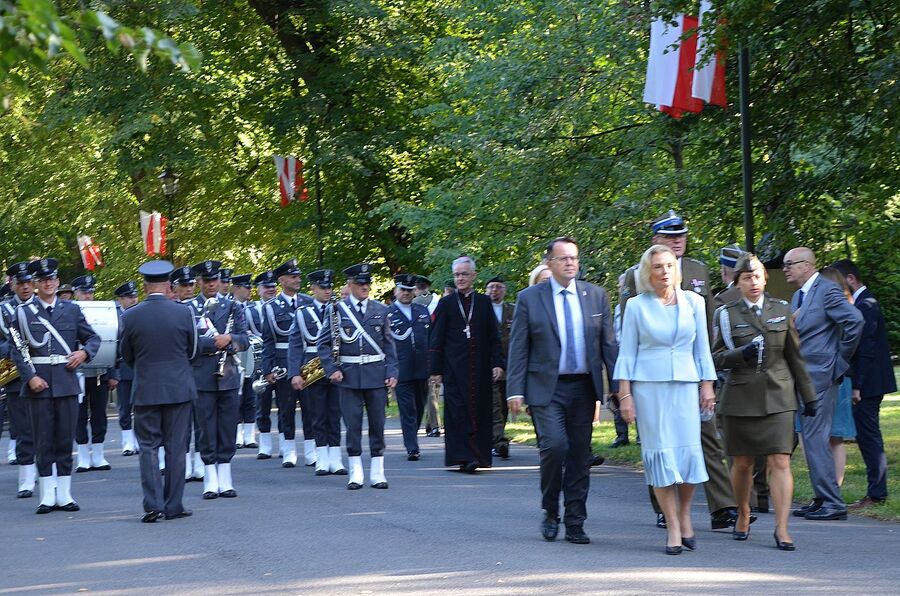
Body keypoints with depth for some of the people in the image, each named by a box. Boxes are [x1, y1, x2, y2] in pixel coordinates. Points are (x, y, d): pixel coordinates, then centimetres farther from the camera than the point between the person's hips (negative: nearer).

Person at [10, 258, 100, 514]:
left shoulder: (72, 310, 10)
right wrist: (30, 377, -11)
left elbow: (93, 338, 16)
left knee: (66, 440, 4)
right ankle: (47, 496, 5)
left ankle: (64, 495, 10)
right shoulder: (24, 312, 3)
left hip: (67, 383, 2)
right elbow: (17, 351, 0)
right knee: (43, 442, 1)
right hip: (39, 385, -2)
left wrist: (85, 352, -5)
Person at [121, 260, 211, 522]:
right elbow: (192, 349, 5)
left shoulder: (130, 316, -6)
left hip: (145, 390, 0)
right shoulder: (184, 313, -8)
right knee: (177, 448, 7)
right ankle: (174, 505, 9)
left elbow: (127, 356, 6)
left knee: (149, 447, 6)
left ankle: (153, 505, -5)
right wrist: (215, 340, 26)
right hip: (179, 389, 0)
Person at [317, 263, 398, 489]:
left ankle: (377, 473, 10)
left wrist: (392, 373, 1)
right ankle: (355, 473, 8)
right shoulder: (336, 309, 1)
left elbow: (389, 344, 9)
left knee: (378, 423, 4)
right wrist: (332, 369, -8)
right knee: (352, 424, 0)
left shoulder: (380, 310, 8)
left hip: (377, 374, 2)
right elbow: (323, 343, 3)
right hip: (349, 375, -2)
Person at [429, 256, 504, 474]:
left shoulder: (484, 302, 11)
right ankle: (464, 457, -8)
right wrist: (436, 369, -1)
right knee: (458, 411, -7)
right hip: (454, 368, -2)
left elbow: (493, 337, 10)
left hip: (481, 368, 2)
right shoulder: (446, 303, 6)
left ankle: (480, 454, 9)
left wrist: (497, 363, -1)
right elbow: (437, 339, 4)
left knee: (481, 412, 2)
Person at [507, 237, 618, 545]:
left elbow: (609, 344, 8)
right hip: (546, 388, -3)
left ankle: (575, 523, 12)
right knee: (555, 446, -16)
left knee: (580, 454, 4)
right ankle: (550, 513, 4)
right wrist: (515, 390, -7)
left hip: (584, 387, 3)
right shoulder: (529, 299, 1)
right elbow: (518, 348, 0)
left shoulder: (596, 296, 7)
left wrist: (618, 385, 3)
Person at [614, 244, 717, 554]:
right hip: (648, 386, -1)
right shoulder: (637, 306, 3)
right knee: (660, 453, -3)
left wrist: (707, 385, 6)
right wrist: (625, 394, -1)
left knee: (689, 450, -6)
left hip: (685, 384, 2)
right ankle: (673, 529, 2)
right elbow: (627, 352, 4)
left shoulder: (693, 302, 8)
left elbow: (702, 348, 12)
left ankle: (684, 514, 18)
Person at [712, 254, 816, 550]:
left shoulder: (782, 310, 8)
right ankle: (743, 516, 32)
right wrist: (741, 354, -19)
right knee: (742, 463, 8)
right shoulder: (726, 314, 3)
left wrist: (808, 395, 14)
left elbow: (794, 356, 13)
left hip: (777, 397, 1)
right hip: (740, 398, 0)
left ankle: (782, 529, -10)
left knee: (780, 462, -10)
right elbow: (716, 357, 1)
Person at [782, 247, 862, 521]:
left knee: (816, 439, -11)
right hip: (804, 378, 10)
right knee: (812, 439, 11)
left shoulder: (827, 290, -11)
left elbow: (855, 320, -20)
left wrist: (841, 359, -13)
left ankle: (833, 503, -9)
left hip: (820, 376, -10)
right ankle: (823, 500, 17)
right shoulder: (798, 296, 17)